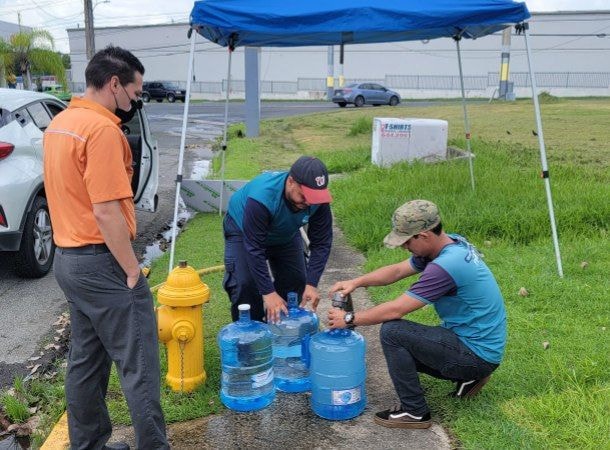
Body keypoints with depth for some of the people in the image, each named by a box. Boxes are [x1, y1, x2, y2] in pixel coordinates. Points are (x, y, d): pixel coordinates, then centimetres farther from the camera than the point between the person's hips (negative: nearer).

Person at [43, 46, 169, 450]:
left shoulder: (59, 123, 11)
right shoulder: (102, 128, -19)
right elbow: (106, 211, -23)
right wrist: (133, 270, -15)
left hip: (68, 258, 10)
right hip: (102, 263, -10)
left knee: (86, 359, 18)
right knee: (139, 365, 0)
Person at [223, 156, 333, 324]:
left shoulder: (318, 200, -30)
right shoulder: (261, 198, -44)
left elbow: (321, 243, -23)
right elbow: (254, 248, -41)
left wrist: (311, 284, -32)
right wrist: (268, 293, -41)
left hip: (285, 234, 5)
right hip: (243, 230, -4)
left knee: (297, 281, -1)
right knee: (244, 283, -19)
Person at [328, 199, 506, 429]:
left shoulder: (445, 266, -29)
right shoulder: (451, 244, 0)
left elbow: (395, 310, -24)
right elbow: (396, 271, 8)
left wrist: (349, 319, -12)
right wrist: (356, 282, -4)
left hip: (478, 354, -10)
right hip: (475, 340, 10)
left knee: (392, 332, -18)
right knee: (401, 348, 17)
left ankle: (414, 412, -5)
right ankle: (468, 376, 18)